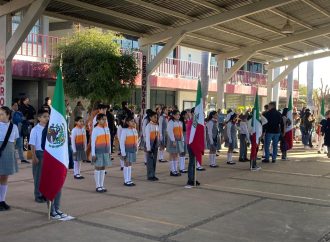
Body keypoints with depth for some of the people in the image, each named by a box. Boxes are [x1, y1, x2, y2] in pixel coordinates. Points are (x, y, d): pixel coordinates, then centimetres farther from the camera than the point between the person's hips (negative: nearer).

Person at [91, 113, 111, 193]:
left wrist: (109, 152, 13)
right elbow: (93, 142, -10)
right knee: (98, 168, 1)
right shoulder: (95, 129, -10)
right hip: (98, 152, -6)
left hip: (106, 152, 6)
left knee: (103, 168, 10)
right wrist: (93, 154, -13)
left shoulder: (107, 129, 8)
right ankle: (98, 186, 7)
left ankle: (102, 185, 16)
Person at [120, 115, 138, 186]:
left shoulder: (134, 130, 8)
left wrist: (136, 149, 10)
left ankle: (129, 180, 18)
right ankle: (126, 181, 6)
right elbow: (122, 142, -15)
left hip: (133, 150, 6)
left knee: (130, 165, 12)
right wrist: (123, 152, -17)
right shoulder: (124, 130, -13)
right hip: (127, 150, -6)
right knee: (127, 165, -1)